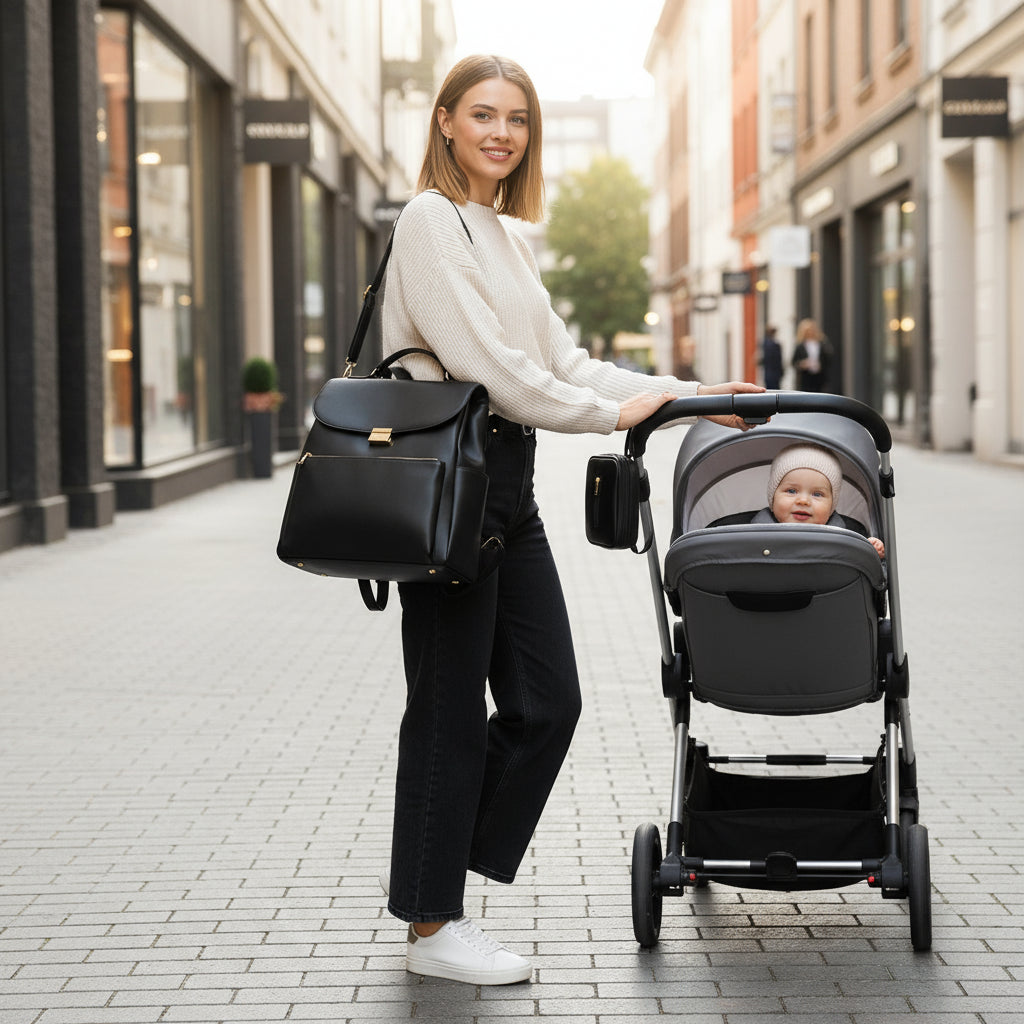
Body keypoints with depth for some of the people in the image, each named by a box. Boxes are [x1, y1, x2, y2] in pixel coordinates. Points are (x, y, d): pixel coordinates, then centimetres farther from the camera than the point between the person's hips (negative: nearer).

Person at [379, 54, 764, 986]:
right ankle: (431, 924, 10)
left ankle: (426, 866, 21)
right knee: (451, 707, -2)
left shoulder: (505, 236, 20)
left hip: (507, 483, 9)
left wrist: (690, 394, 11)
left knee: (546, 700, 8)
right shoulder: (430, 221, -8)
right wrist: (610, 413, -11)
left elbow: (562, 362, 18)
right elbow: (485, 363, -16)